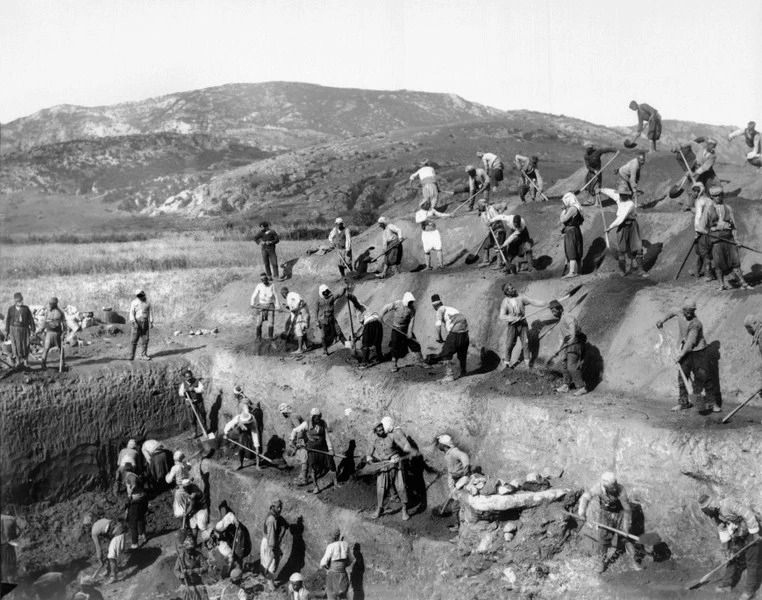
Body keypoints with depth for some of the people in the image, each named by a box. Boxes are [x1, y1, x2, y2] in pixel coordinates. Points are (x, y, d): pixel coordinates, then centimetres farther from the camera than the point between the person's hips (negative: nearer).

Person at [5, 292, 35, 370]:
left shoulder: (26, 308, 4)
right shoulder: (11, 309, 4)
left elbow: (31, 319, 6)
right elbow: (7, 320, 7)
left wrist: (33, 329, 3)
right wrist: (7, 331, 5)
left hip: (24, 329, 0)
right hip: (14, 329, 0)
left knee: (25, 345, 0)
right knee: (16, 345, -3)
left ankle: (25, 362, 10)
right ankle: (17, 361, 3)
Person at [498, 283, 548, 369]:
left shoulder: (520, 297, -3)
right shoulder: (505, 302, -9)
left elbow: (533, 301, -1)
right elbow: (502, 316, -15)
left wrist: (546, 304, -8)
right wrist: (514, 318, -26)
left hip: (523, 323, 2)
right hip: (512, 324, -2)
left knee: (525, 343, 1)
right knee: (509, 344, -2)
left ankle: (527, 363, 12)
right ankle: (506, 363, 12)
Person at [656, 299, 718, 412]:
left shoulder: (695, 324, -23)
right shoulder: (680, 313, -3)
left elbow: (690, 342, -25)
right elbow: (672, 311, 22)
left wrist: (680, 355, -26)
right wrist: (662, 320, 17)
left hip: (698, 351, -6)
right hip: (685, 350, 6)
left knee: (704, 376, -8)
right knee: (682, 377, 3)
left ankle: (712, 402, -1)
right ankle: (683, 403, 12)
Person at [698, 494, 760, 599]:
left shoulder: (728, 504, -33)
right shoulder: (714, 514, -4)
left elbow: (748, 514, -32)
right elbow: (722, 529, 5)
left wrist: (755, 533, -26)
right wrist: (726, 547, 4)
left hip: (751, 531, -8)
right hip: (738, 535, 8)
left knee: (751, 562, -1)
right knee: (733, 559, 12)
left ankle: (750, 591, 6)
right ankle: (727, 584, 21)